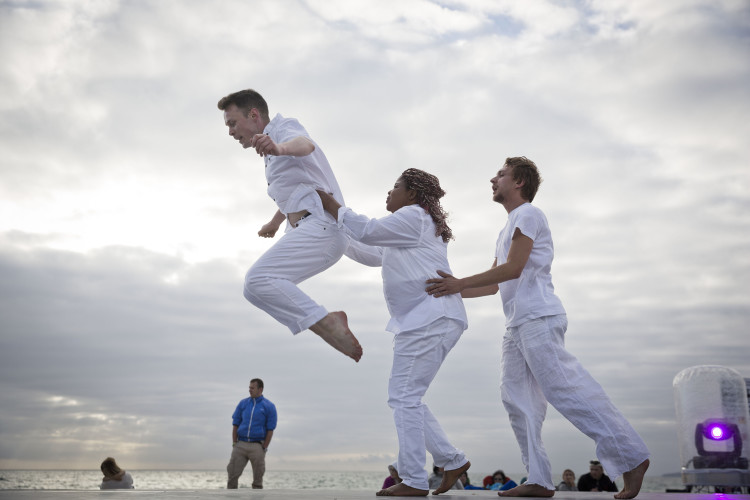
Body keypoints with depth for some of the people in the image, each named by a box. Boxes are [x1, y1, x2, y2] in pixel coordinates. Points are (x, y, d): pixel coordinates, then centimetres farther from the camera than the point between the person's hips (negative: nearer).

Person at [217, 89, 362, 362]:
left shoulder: (283, 127, -3)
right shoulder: (272, 152, 27)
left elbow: (305, 144, -30)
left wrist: (280, 147, -54)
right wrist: (273, 223, 62)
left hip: (320, 226, -11)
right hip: (312, 230, 11)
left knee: (258, 280, -24)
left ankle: (327, 323, -24)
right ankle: (328, 322, 5)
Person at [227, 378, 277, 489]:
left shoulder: (269, 407, -1)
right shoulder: (243, 403, 8)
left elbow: (270, 430, -3)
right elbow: (235, 424, 9)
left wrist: (263, 449, -8)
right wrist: (234, 444, 0)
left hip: (257, 446, -3)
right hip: (241, 444, 3)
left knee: (258, 478, 2)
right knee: (232, 474, -4)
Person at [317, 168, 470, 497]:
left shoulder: (414, 217, -4)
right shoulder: (412, 228, 28)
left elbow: (368, 231, -12)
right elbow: (372, 255, 33)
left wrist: (332, 207, 0)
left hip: (430, 319, -11)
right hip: (425, 321, 11)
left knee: (404, 396, -11)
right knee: (405, 398, 11)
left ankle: (414, 481, -9)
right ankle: (452, 460, 13)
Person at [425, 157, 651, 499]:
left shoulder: (527, 214, -2)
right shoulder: (508, 228, 27)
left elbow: (514, 268, -14)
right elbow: (495, 284, 26)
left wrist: (460, 283, -14)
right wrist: (449, 292, 19)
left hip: (538, 318, -10)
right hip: (517, 325, 10)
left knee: (565, 390, -16)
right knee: (516, 399, 4)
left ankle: (631, 457, -12)